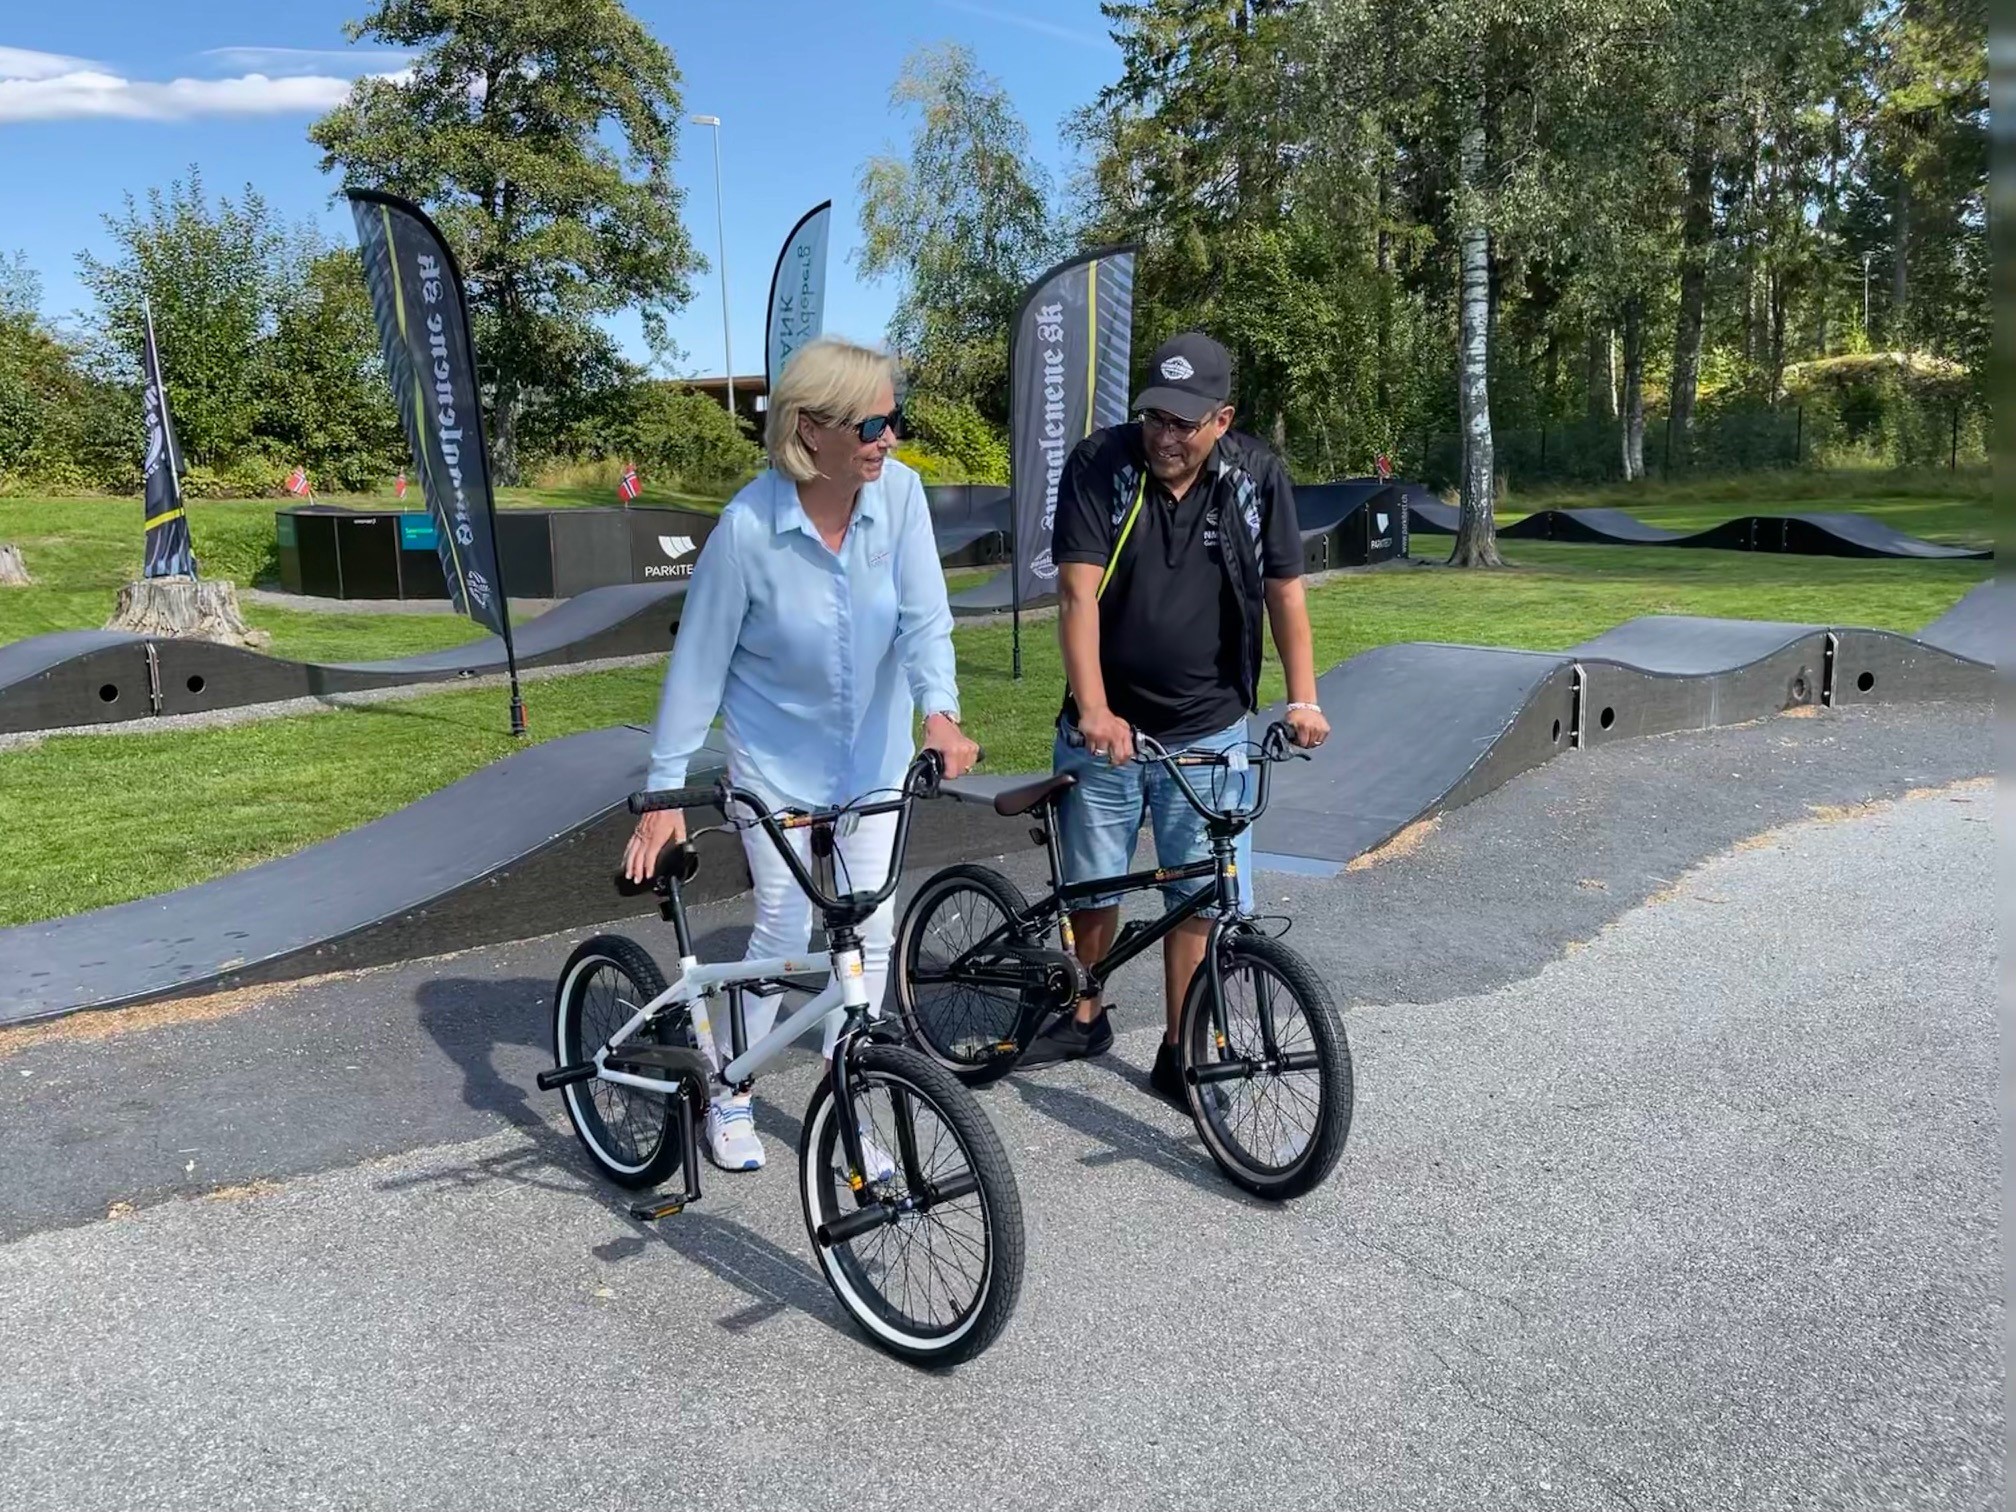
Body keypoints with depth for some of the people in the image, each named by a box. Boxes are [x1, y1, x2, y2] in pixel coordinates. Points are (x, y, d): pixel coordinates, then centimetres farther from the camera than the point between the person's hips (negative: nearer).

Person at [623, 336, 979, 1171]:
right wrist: (664, 793, -14)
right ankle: (728, 1096, 26)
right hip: (778, 758, -3)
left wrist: (940, 711, -37)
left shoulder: (899, 491, -17)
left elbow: (923, 615, -17)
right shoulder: (748, 524, -23)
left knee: (872, 931, 6)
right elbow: (698, 662, -16)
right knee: (784, 931, 1)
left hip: (874, 753, 3)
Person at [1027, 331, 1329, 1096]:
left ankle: (1180, 1053, 19)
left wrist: (1303, 698, -13)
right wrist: (1094, 711, -28)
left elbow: (1285, 593, -1)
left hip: (1208, 732, 1)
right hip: (1106, 727, 0)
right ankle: (1085, 1017, 36)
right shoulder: (1098, 464, -11)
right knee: (1091, 887, 12)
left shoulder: (1257, 475, -4)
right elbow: (1078, 593, -18)